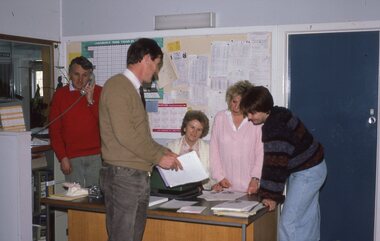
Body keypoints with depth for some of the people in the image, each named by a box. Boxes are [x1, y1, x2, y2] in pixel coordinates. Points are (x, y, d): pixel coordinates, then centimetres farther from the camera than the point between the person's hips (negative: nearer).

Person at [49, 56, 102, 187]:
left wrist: (91, 101, -13)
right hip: (71, 158, 0)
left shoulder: (98, 92, 4)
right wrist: (62, 157, -4)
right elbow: (54, 129, 4)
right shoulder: (60, 95, 5)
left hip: (96, 156, 0)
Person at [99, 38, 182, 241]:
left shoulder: (132, 89, 17)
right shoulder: (117, 86, -12)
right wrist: (158, 157, -11)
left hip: (138, 176, 9)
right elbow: (124, 134, -19)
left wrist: (163, 151, 13)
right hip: (123, 176, -9)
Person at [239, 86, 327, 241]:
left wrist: (271, 195, -24)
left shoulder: (275, 128, -28)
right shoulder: (278, 113, 1)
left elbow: (275, 164, -28)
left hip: (307, 173, -10)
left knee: (288, 222, -9)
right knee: (307, 219, 19)